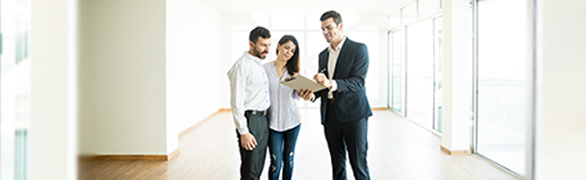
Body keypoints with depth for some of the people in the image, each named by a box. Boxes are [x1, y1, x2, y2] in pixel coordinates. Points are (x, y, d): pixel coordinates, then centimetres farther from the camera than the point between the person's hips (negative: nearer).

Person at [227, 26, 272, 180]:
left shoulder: (261, 66, 14)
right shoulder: (242, 66, -13)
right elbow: (236, 102, -17)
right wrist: (243, 132, -20)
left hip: (263, 120, 9)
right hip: (250, 120, -9)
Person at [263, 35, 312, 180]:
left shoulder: (293, 71, 6)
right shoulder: (265, 68, -3)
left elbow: (296, 95, -3)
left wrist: (301, 93, -27)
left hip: (292, 121, 3)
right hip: (273, 123, -3)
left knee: (288, 159, 12)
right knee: (276, 163, -4)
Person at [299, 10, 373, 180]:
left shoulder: (358, 49, -4)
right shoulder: (323, 54, 16)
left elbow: (358, 81, -15)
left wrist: (331, 84, -30)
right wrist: (312, 93, -5)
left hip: (353, 113, -6)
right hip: (330, 114, 6)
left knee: (358, 164, -1)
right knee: (337, 163, 12)